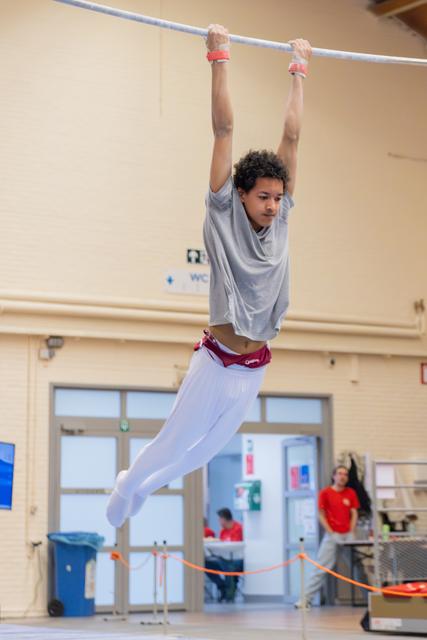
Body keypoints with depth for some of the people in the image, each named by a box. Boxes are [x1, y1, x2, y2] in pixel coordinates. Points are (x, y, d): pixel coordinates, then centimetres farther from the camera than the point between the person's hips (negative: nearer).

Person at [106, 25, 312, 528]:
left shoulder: (279, 220, 3)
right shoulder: (224, 214, -8)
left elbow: (292, 134, 5)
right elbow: (224, 130, -10)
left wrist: (299, 71, 9)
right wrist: (219, 59, -10)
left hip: (255, 369, 5)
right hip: (217, 363, -5)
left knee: (208, 449, 19)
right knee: (175, 442, 8)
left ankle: (144, 486, 44)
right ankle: (127, 485, 36)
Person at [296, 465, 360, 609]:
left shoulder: (351, 493, 8)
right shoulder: (325, 493, 0)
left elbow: (354, 514, 10)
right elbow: (321, 515, 0)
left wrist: (351, 533, -2)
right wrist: (332, 533, -8)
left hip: (348, 535, 3)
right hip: (332, 535, -3)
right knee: (321, 567, -5)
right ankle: (306, 598, -2)